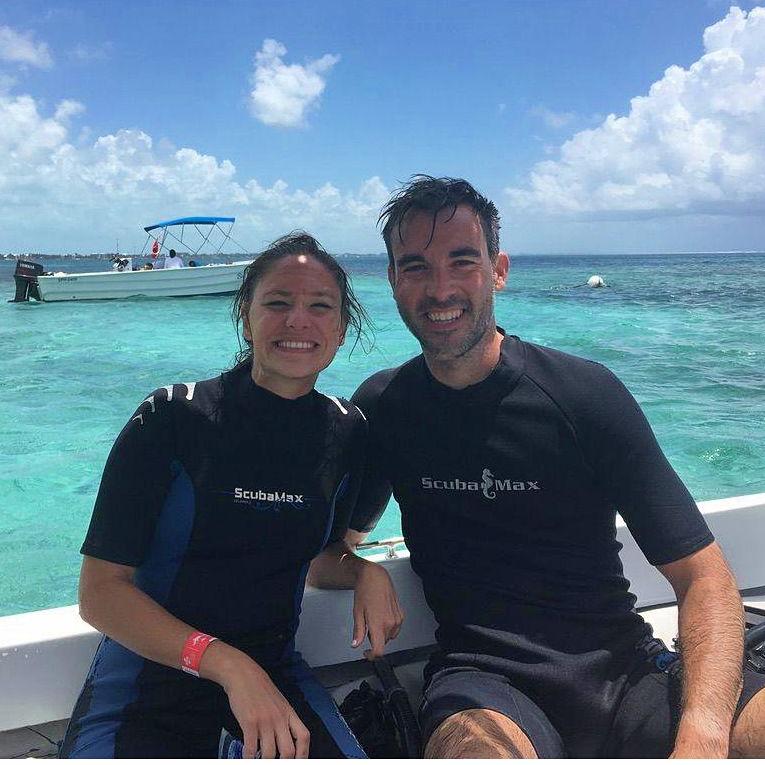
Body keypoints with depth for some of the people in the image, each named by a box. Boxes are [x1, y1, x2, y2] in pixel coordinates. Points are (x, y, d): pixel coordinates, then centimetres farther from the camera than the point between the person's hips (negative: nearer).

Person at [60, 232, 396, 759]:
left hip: (273, 671, 4)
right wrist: (226, 663, -24)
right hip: (148, 681, -3)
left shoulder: (347, 432, -1)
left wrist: (367, 573, -10)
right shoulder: (173, 417, -12)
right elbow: (100, 591, -13)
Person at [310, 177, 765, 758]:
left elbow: (703, 578, -6)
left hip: (623, 670, 1)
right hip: (485, 683, 0)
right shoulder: (383, 405, 4)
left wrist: (702, 733, -23)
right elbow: (330, 552, 15)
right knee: (477, 743, -36)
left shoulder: (585, 393, -4)